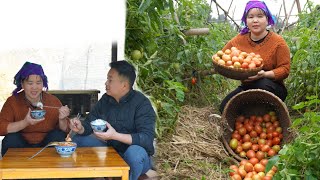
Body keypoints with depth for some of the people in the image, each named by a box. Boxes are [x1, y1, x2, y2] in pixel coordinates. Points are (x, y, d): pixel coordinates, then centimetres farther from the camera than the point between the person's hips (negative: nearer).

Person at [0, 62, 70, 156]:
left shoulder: (53, 101, -6)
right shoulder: (12, 101, -7)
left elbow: (65, 130, -5)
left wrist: (62, 120, -28)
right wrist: (25, 123, -31)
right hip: (22, 145, -1)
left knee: (58, 135, -25)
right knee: (11, 139, -29)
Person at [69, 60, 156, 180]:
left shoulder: (141, 104, -19)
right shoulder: (105, 99, 1)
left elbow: (147, 139, -29)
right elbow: (89, 123, 7)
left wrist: (115, 135, -39)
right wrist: (80, 128, -18)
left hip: (138, 157, -6)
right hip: (111, 150, 6)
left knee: (134, 152, -39)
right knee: (77, 140, -2)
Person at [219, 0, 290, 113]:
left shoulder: (278, 42, -9)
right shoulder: (239, 40, 0)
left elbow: (284, 69, -12)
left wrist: (265, 74, -30)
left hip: (272, 88, -4)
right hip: (247, 87, 4)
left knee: (263, 84, -38)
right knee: (225, 107, -18)